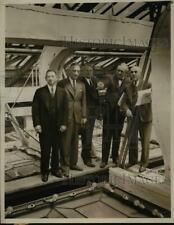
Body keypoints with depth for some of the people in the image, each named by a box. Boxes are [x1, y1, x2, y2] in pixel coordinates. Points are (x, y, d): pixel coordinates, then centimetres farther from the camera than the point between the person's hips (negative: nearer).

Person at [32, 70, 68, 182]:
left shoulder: (62, 92, 6)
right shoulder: (40, 92, 1)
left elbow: (65, 109, 4)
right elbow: (35, 109, -2)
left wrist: (64, 123, -3)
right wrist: (36, 124, -9)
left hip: (58, 126, 2)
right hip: (44, 126, -2)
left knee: (56, 149, 10)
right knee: (45, 150, 4)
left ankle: (55, 169, 25)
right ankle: (45, 172, 17)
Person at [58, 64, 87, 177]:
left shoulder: (81, 85, 13)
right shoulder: (62, 84, -2)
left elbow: (83, 101, 12)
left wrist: (84, 116, 5)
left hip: (77, 117, 5)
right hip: (66, 117, -4)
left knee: (75, 141, 10)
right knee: (66, 141, -1)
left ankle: (73, 163, 21)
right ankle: (65, 165, 10)